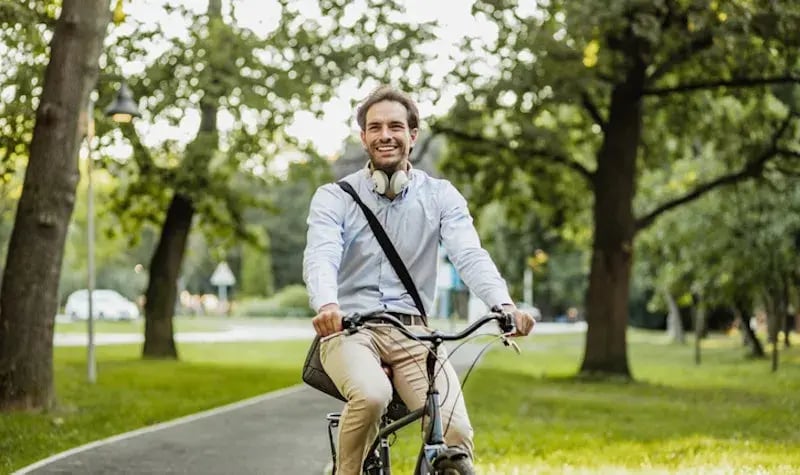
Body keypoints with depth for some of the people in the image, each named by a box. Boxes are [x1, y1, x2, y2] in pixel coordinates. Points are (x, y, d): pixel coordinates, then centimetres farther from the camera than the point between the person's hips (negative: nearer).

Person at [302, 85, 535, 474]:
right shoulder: (334, 198, 1)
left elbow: (469, 255, -11)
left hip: (413, 333, 2)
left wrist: (504, 304, -32)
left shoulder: (441, 196, 5)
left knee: (456, 433, -21)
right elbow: (321, 256, -17)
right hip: (348, 329, -2)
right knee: (372, 396, -34)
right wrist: (327, 305, -40)